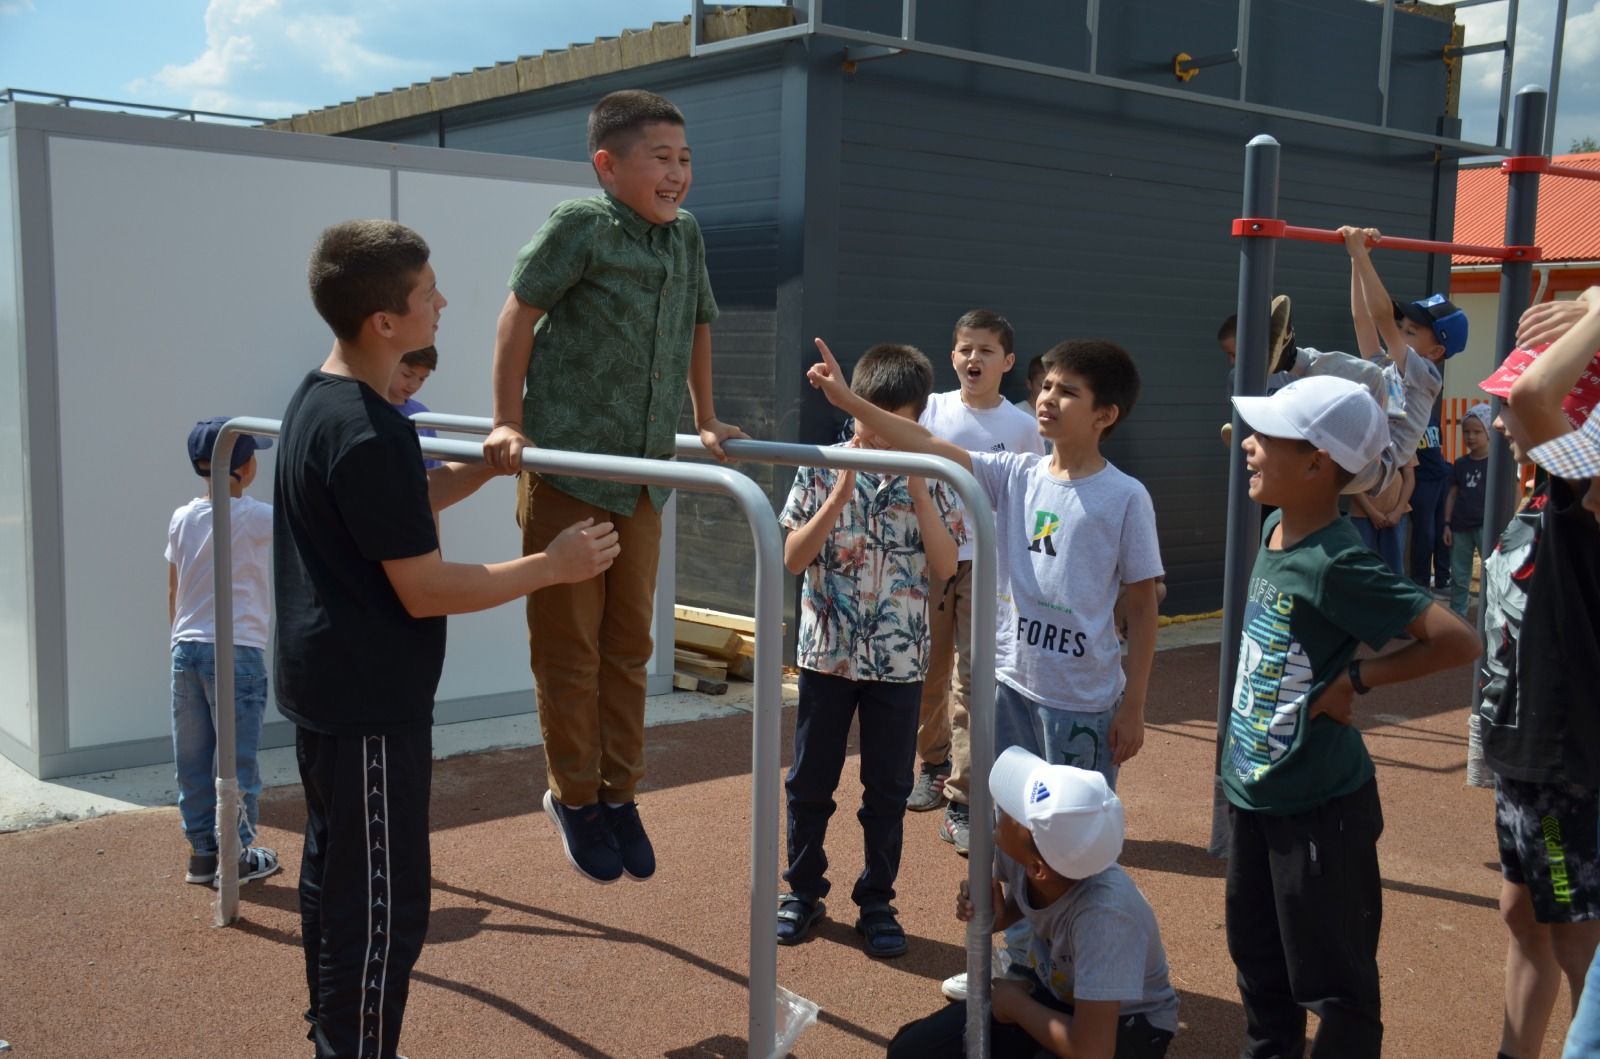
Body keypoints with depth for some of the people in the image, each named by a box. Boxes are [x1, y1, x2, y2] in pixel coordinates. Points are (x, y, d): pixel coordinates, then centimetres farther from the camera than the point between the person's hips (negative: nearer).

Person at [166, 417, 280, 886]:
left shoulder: (182, 519, 7)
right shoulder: (256, 519, -9)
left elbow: (173, 592, 13)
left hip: (186, 649, 6)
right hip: (236, 653, -6)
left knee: (192, 760, 12)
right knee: (238, 760, 4)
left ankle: (202, 853, 21)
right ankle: (235, 857, 12)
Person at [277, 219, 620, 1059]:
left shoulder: (316, 400, 7)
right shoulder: (369, 433, -24)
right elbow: (426, 590, -22)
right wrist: (553, 565, -15)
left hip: (323, 689, 11)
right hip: (370, 705, -11)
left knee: (334, 878, 21)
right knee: (382, 907, 0)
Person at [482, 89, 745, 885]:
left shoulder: (685, 236, 8)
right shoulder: (581, 224, -11)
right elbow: (520, 311, -10)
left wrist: (705, 422, 25)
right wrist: (506, 425, -12)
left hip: (644, 475, 6)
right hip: (566, 470, -6)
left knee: (629, 642, 11)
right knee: (569, 645, 3)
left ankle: (618, 791, 24)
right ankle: (574, 796, 20)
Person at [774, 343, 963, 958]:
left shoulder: (930, 479, -2)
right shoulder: (822, 469, -3)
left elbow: (945, 567, -9)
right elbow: (793, 558, -7)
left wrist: (917, 487, -15)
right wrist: (841, 493, -17)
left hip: (899, 659, 0)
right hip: (826, 652, 0)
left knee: (888, 789, 9)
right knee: (810, 782, 10)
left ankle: (876, 902, 24)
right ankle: (803, 890, 27)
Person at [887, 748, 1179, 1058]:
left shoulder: (1103, 910, -40)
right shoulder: (1013, 849, -22)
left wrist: (1013, 1000, -22)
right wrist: (996, 915, -17)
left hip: (1128, 1023, -6)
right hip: (1051, 988, 6)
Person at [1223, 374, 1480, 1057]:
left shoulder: (1337, 564, -24)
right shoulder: (1274, 532, 0)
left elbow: (1457, 640, -26)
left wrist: (1354, 680, -19)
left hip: (1318, 805, -8)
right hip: (1251, 791, 8)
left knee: (1331, 982, 9)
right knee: (1258, 961, 24)